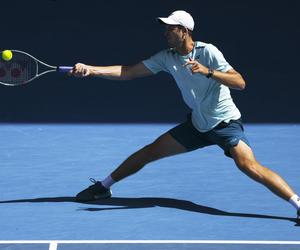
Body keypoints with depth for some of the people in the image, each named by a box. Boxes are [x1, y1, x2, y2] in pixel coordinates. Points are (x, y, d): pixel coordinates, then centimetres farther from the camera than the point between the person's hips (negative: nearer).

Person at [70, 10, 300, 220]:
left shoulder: (207, 52, -17)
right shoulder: (167, 58, -1)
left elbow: (240, 83, -24)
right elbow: (128, 72, 0)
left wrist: (207, 71, -37)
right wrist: (90, 70, -9)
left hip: (225, 123, -6)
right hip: (197, 124, 6)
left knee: (248, 166, -26)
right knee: (150, 152, 6)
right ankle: (104, 187, 21)